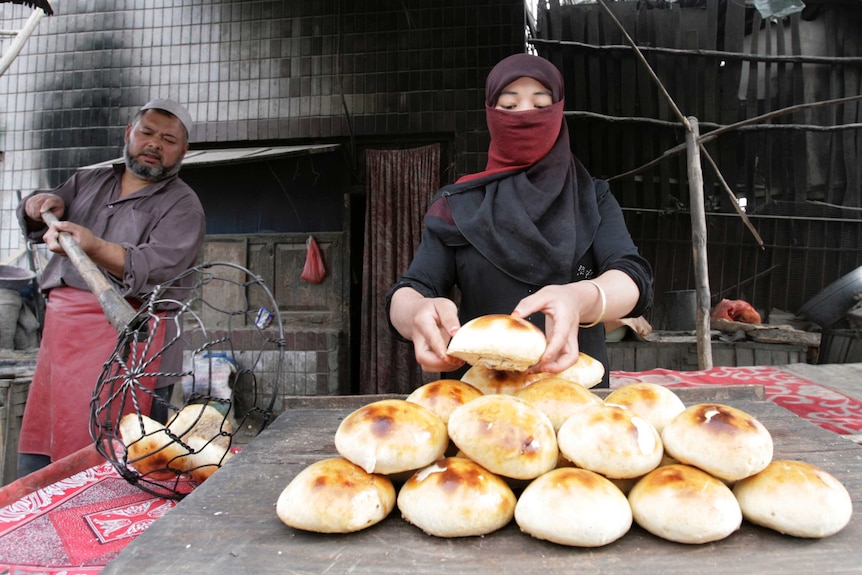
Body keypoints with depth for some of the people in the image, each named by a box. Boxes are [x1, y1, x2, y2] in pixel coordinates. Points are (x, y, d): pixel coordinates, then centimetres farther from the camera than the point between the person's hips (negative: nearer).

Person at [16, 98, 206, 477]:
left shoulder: (182, 206, 2)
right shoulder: (88, 182, 22)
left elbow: (155, 270, -14)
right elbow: (32, 224, 29)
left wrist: (93, 246, -27)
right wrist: (41, 204, 6)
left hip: (124, 339, -5)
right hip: (60, 333, 6)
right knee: (36, 462, 7)